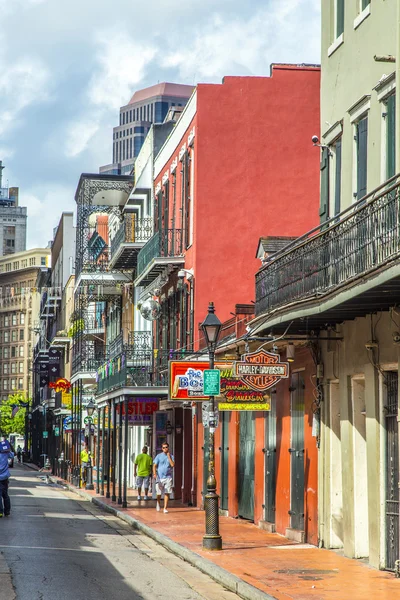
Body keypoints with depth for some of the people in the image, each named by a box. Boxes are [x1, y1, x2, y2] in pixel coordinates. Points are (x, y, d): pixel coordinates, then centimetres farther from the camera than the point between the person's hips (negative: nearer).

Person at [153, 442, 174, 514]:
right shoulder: (159, 456, 5)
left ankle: (165, 508, -2)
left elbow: (172, 465, -7)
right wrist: (154, 474, -15)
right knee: (159, 493, 3)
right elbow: (154, 465, 0)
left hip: (168, 477, 1)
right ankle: (158, 503, 33)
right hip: (160, 477, -1)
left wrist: (169, 457, -7)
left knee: (167, 493, -5)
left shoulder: (171, 456, 8)